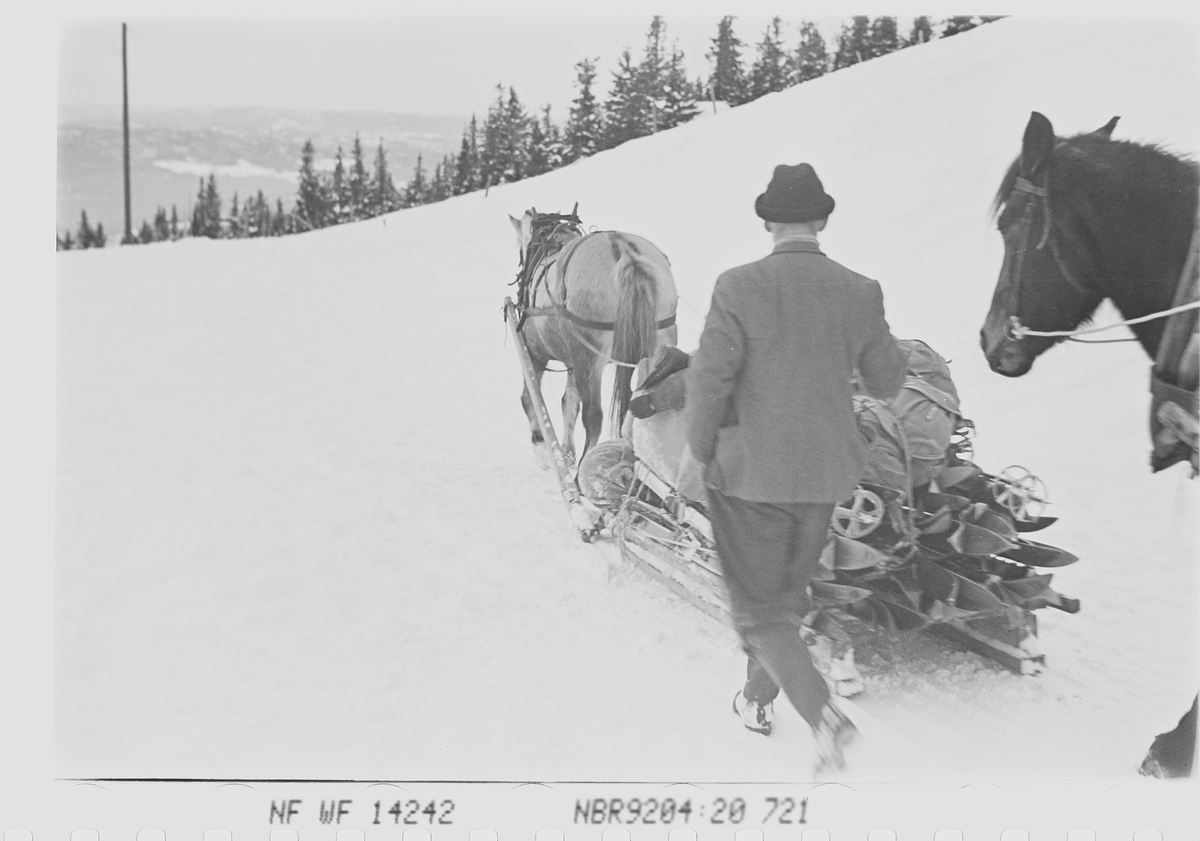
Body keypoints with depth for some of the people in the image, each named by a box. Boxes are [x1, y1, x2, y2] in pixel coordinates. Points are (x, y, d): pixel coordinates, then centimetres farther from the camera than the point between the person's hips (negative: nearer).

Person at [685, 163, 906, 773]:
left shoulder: (738, 289, -15)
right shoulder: (859, 293, -5)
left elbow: (709, 380, -16)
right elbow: (887, 383, 5)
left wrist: (701, 453, 0)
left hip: (749, 470, -4)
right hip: (824, 474, 4)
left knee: (759, 607, 5)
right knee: (787, 591, 23)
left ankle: (823, 714, -12)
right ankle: (757, 698, 38)